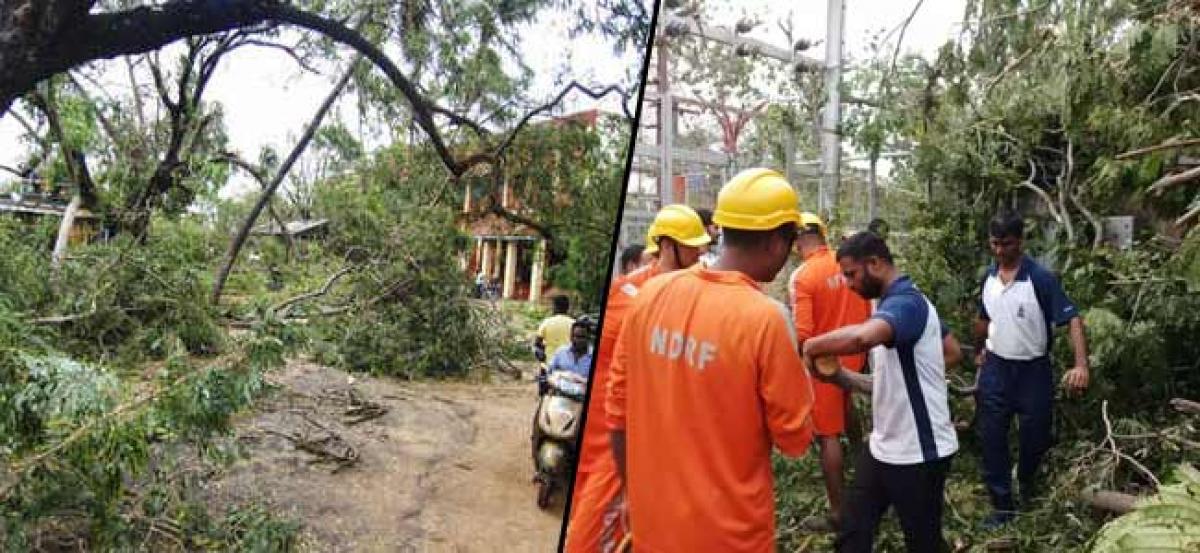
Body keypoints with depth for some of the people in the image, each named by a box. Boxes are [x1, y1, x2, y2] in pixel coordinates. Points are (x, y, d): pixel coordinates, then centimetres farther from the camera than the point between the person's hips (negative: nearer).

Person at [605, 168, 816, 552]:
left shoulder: (651, 294, -6)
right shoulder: (766, 317, -21)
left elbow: (617, 412, 1)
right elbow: (795, 439, -12)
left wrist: (634, 495, 14)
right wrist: (801, 382, 6)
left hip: (651, 522, 4)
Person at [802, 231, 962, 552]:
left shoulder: (905, 302, -23)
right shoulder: (896, 302, 9)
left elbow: (862, 337, -47)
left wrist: (811, 346, -28)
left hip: (917, 452, -9)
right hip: (883, 445, 9)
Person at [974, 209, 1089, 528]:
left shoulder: (1040, 279, -17)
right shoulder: (989, 277, 0)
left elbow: (1072, 319, -22)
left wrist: (1081, 364, -34)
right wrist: (978, 352, 24)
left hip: (1033, 370, -4)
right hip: (996, 368, 4)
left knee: (1034, 437, 11)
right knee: (992, 439, 4)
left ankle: (1027, 480, 44)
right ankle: (1002, 506, 17)